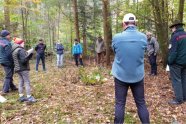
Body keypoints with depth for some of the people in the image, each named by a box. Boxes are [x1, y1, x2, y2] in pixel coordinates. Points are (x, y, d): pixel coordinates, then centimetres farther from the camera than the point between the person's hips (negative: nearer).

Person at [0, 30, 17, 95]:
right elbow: (9, 54, -22)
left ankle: (12, 87, 31)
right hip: (8, 62, -9)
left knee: (9, 75, 19)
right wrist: (13, 61, -10)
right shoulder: (7, 43, -20)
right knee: (8, 76, -1)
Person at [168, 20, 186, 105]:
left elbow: (173, 51, -21)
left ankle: (179, 99, 3)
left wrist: (170, 61, -12)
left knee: (176, 80, 0)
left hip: (176, 62, -8)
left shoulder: (175, 36, -17)